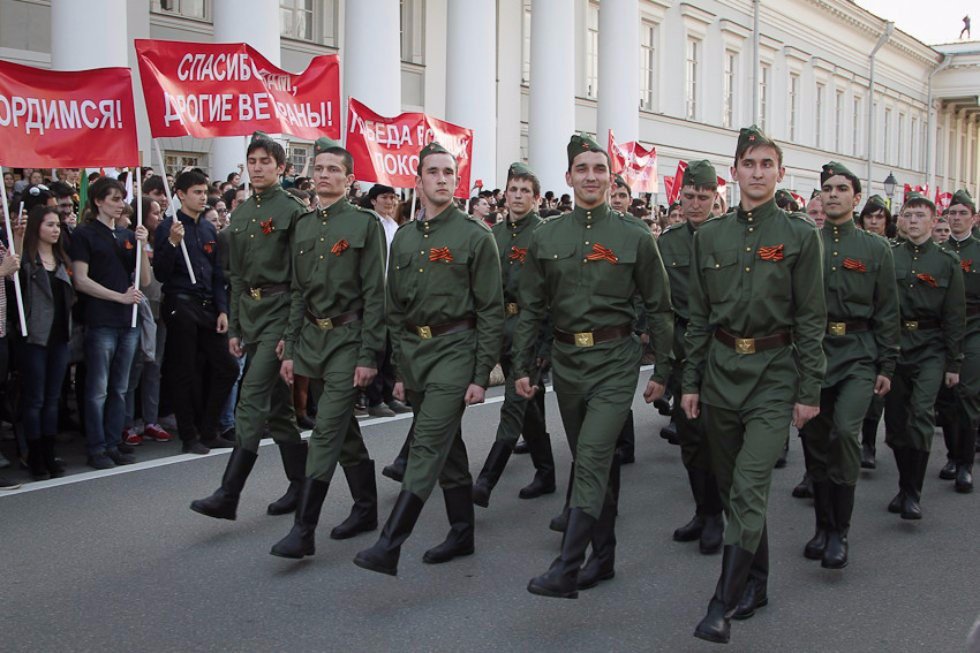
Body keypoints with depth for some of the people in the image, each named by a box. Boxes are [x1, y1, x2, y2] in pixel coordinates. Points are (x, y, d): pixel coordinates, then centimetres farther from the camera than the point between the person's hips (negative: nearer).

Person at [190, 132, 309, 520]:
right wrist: (234, 328, 13)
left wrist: (291, 330, -16)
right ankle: (301, 484, 23)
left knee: (252, 403, -12)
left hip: (279, 313, -8)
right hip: (249, 313, 8)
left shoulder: (292, 211, -8)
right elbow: (236, 276, 17)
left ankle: (228, 495, -10)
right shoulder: (241, 214, 14)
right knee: (277, 405, 13)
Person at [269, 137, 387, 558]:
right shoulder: (304, 226, 11)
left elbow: (374, 294, -10)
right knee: (345, 430, 15)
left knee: (326, 431, -9)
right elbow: (298, 293, 14)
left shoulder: (365, 224, -7)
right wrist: (290, 349, 10)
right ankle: (366, 509, 28)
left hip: (347, 338, -7)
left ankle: (304, 530, -7)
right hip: (312, 337, 7)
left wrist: (369, 355, -15)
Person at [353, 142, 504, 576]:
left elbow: (491, 311, -8)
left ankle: (389, 546, -15)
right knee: (448, 446, 15)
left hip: (454, 348, -6)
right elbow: (395, 309, 15)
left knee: (427, 447, -12)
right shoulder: (403, 238, 11)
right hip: (414, 350, 7)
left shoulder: (475, 235, -6)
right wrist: (399, 370, 13)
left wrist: (481, 375, -12)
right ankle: (462, 534, 26)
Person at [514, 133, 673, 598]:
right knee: (593, 461, 14)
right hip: (566, 359, 4)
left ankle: (566, 569, -15)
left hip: (615, 361, -4)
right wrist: (522, 367, 4)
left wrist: (662, 371, 0)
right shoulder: (545, 237, 5)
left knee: (592, 458, -15)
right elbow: (531, 308, 9)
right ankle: (603, 556, 26)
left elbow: (659, 308, 2)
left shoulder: (634, 237, -3)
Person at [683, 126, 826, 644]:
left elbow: (811, 319, -4)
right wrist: (690, 381, 5)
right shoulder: (710, 235, 6)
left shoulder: (799, 235, -3)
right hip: (721, 368, 4)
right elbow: (698, 316, 9)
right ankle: (755, 582, 31)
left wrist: (809, 392, -7)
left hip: (773, 372, -4)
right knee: (731, 486, 13)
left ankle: (723, 606, -9)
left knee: (749, 488, -13)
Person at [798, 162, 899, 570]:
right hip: (810, 350, 2)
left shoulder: (875, 248, 7)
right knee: (815, 440, 6)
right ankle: (823, 526, 22)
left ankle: (840, 531, -7)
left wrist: (886, 367, 1)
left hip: (857, 355, -2)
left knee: (845, 430, -19)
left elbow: (886, 312, 7)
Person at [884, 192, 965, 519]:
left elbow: (955, 317, 3)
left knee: (921, 415, -15)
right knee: (895, 421, 6)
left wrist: (953, 364, 0)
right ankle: (904, 486, 22)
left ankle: (913, 493, -7)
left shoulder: (947, 261, 3)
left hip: (929, 348, -2)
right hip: (893, 346, 2)